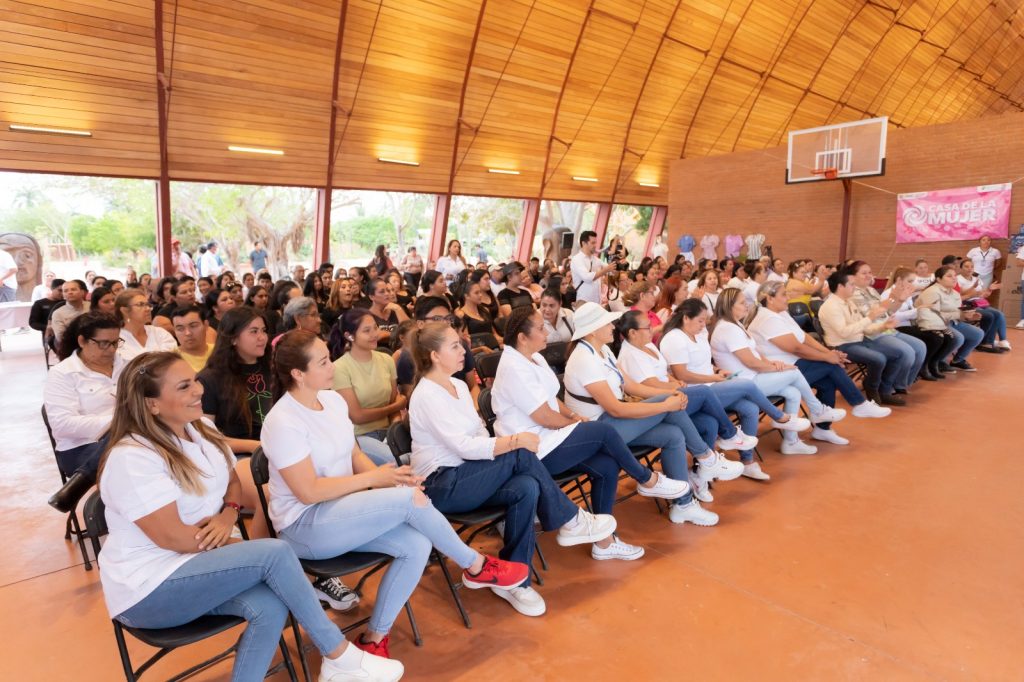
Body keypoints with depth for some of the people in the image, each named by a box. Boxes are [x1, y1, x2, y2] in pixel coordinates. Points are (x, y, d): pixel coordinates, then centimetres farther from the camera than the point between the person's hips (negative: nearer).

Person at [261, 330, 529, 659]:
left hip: (342, 509, 8)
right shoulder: (282, 422, -20)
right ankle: (477, 566, -4)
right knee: (411, 499, -26)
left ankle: (374, 638, 0)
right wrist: (375, 478, -19)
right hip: (304, 525, -7)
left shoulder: (332, 399, 3)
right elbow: (309, 492, -22)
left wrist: (386, 478, -11)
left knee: (417, 545, -18)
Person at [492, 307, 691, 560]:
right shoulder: (514, 368, -21)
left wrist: (573, 415, 1)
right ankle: (649, 480, 7)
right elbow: (544, 417, -21)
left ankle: (604, 541, 3)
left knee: (607, 467, -8)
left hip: (548, 439, 9)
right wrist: (574, 423, -5)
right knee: (604, 431, -17)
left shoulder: (533, 357, 10)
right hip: (535, 451, -9)